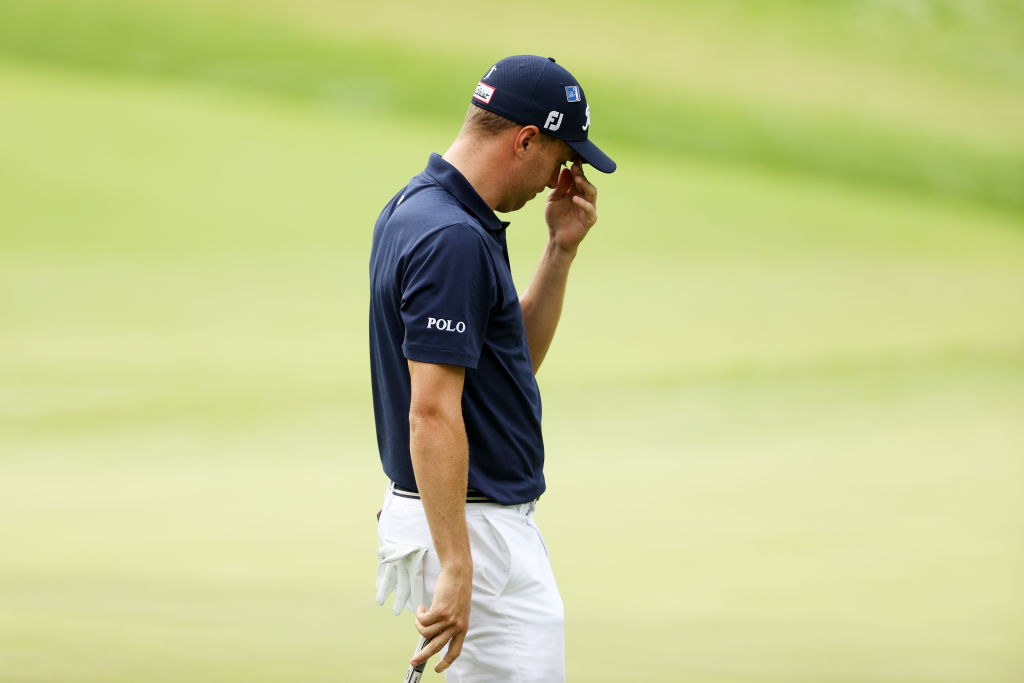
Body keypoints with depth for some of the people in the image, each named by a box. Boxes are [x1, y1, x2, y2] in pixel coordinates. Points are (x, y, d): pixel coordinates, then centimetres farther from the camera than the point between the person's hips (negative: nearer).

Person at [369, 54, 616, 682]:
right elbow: (431, 413, -27)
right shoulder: (454, 240, -21)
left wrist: (562, 249, 7)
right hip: (472, 528, -11)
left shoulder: (415, 207, 12)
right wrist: (455, 567, -29)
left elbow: (518, 357, 20)